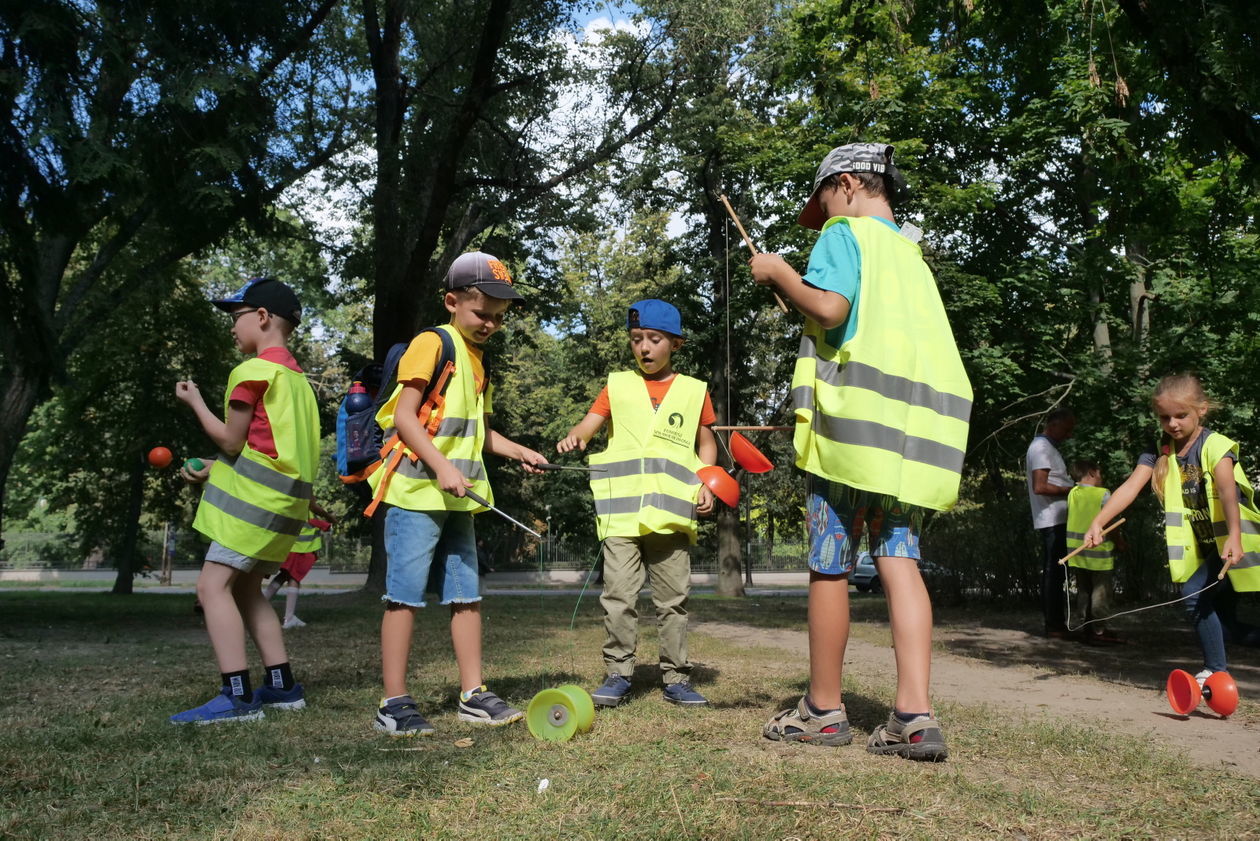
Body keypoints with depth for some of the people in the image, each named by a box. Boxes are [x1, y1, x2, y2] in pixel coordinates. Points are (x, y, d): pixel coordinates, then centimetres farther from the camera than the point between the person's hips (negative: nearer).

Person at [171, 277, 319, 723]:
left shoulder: (254, 370, -10)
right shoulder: (295, 375, 18)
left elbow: (231, 440, -9)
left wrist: (195, 402, 4)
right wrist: (215, 470, 18)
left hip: (258, 495, -9)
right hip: (286, 496, 9)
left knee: (213, 586, -10)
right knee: (245, 588, 17)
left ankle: (237, 696, -15)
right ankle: (281, 686, 18)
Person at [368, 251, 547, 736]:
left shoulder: (478, 359, 17)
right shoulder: (432, 343, -8)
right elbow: (404, 415, -15)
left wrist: (519, 451, 14)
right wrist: (442, 467, -23)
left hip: (457, 498, 8)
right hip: (417, 491, -8)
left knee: (467, 596, 10)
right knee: (405, 595, -4)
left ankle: (473, 695, 18)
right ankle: (393, 704, 3)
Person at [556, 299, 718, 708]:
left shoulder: (694, 390, 11)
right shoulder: (618, 385, 11)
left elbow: (706, 443, 18)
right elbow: (589, 423, 2)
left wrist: (706, 484, 3)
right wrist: (573, 437, -21)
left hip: (672, 515, 1)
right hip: (622, 515, 0)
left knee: (674, 599, 7)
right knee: (618, 596, -4)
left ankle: (676, 678, 16)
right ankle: (618, 674, 7)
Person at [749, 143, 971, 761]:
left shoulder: (844, 232, 1)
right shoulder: (910, 252, 24)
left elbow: (829, 307, -15)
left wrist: (779, 273, 1)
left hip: (850, 419, -7)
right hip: (909, 431, 7)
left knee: (830, 566, 1)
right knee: (899, 560, 1)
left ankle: (823, 709, 10)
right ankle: (914, 716, -6)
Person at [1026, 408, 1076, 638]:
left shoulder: (1047, 447, 20)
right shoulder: (1042, 448, -13)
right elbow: (1040, 487, -22)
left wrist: (1070, 487, 12)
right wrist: (1071, 490, -14)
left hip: (1054, 521, 10)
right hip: (1053, 521, -10)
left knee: (1052, 572, 11)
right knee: (1055, 572, -8)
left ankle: (1051, 622, 16)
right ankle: (1054, 625, -5)